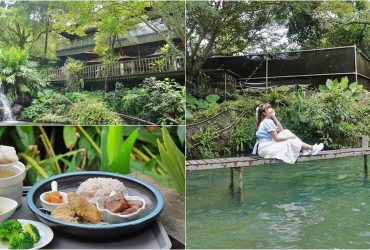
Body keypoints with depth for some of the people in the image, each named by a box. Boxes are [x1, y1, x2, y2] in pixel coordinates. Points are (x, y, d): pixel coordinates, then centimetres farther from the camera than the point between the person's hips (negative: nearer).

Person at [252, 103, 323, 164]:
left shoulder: (265, 122, 16)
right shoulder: (268, 122, -15)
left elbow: (281, 130, 16)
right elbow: (276, 138, -16)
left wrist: (274, 117, 11)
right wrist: (289, 137, -1)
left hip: (268, 147, 10)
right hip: (266, 149, -10)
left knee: (286, 132, 8)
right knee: (291, 142, -7)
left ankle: (305, 149, 5)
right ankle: (311, 148, 10)